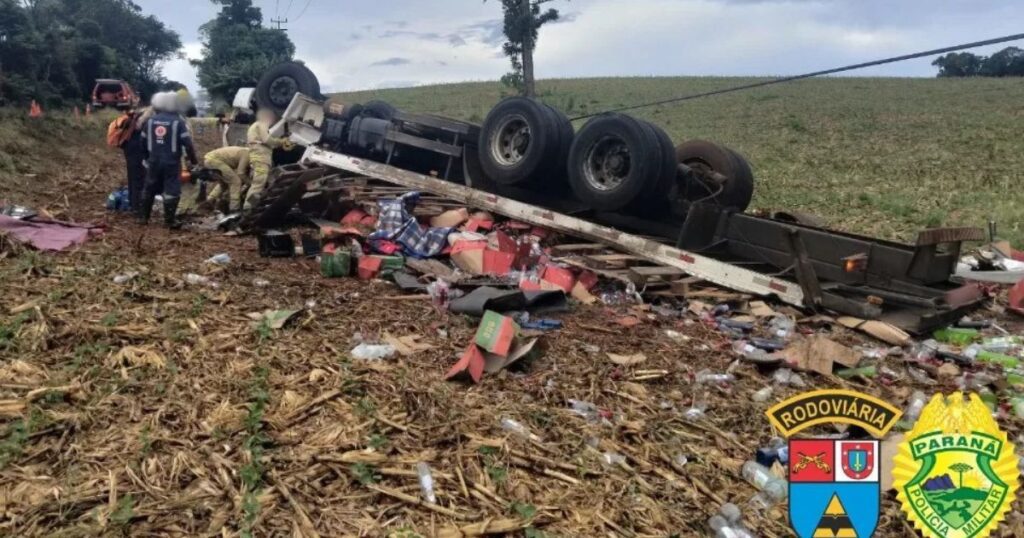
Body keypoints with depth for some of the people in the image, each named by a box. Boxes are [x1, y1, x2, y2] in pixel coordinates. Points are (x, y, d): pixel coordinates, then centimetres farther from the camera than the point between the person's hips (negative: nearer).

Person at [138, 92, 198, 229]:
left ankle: (144, 217, 22)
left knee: (150, 189, 16)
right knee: (172, 190, -2)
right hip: (171, 161, -5)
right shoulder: (178, 122, -9)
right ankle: (170, 220, -4)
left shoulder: (150, 121, 7)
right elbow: (187, 142, -13)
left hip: (154, 161, 5)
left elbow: (143, 142, 15)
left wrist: (147, 157, 30)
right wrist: (193, 159, 0)